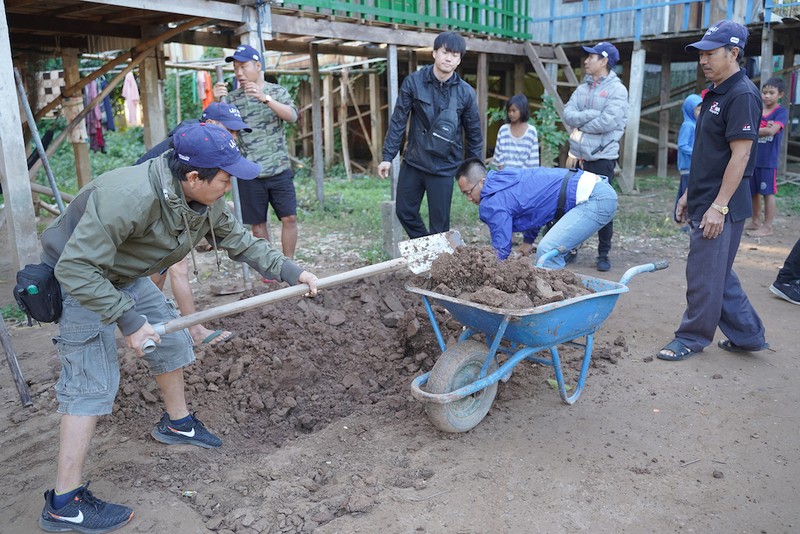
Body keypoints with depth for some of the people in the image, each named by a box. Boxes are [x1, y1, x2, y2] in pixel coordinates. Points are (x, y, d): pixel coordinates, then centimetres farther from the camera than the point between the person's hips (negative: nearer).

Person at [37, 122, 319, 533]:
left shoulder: (206, 202, -11)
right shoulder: (130, 197, -38)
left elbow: (239, 241, 2)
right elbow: (76, 268, -35)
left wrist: (290, 271, -6)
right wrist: (127, 320, -34)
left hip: (125, 277, 8)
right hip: (78, 282, -8)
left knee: (171, 339, 13)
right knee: (92, 383, -10)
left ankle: (177, 424, 37)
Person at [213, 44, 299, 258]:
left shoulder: (278, 91, 5)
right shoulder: (231, 98, 6)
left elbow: (292, 116, -13)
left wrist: (265, 98, -27)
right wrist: (216, 101, -23)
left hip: (279, 169, 0)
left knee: (289, 218, -1)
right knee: (258, 223, 6)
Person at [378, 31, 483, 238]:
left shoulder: (466, 93, -6)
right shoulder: (413, 82, -5)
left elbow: (474, 134, 2)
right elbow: (398, 120, -2)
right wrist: (388, 156, -6)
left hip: (444, 167, -2)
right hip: (412, 162, 2)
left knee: (440, 224, 2)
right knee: (405, 212, 11)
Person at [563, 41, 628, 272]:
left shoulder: (617, 89, -5)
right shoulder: (582, 89, 13)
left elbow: (608, 121, -18)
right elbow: (567, 115, 0)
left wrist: (580, 125, -7)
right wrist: (593, 115, -13)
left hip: (602, 157, -6)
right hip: (578, 156, 6)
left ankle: (603, 254, 11)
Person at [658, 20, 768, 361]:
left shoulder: (742, 95, -14)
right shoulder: (715, 93, 15)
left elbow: (740, 156, -19)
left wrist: (718, 206, -21)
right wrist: (690, 195, 19)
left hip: (720, 207, -10)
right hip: (704, 202, 10)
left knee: (705, 275, 0)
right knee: (718, 273, 16)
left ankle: (693, 338, 14)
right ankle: (747, 336, 27)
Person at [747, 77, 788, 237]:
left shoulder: (781, 112, -4)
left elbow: (772, 130, -18)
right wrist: (763, 129, -15)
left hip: (768, 160, -5)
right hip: (753, 158, 5)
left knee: (767, 193, 1)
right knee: (754, 192, 12)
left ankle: (767, 227, 8)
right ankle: (756, 222, 26)